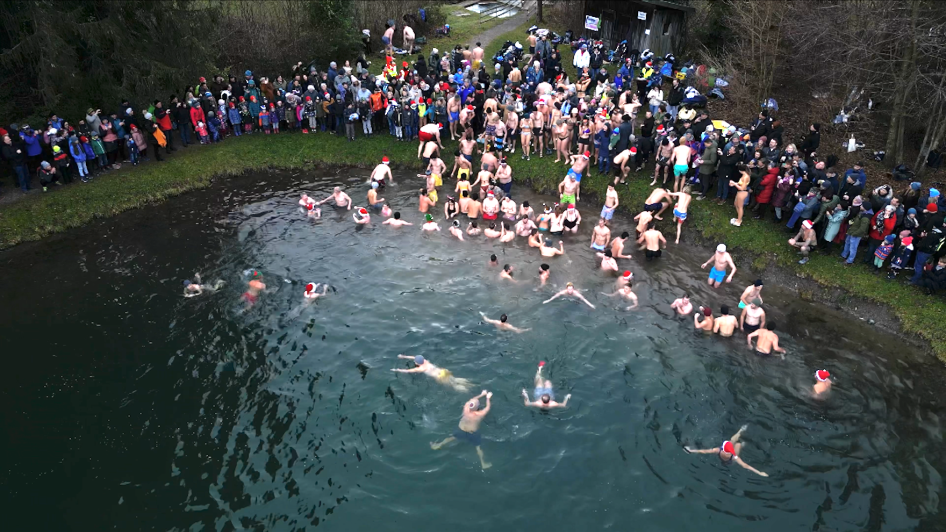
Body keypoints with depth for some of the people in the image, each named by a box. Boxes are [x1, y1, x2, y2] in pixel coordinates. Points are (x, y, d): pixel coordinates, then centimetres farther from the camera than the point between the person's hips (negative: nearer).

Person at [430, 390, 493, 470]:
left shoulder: (466, 408, -18)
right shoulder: (480, 414, -27)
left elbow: (471, 400, -1)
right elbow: (488, 407, -10)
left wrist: (481, 395, 9)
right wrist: (488, 398, 5)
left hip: (461, 430, 3)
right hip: (472, 433, -3)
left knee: (452, 437, 26)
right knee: (478, 447, 16)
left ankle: (438, 446, 40)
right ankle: (483, 464, 27)